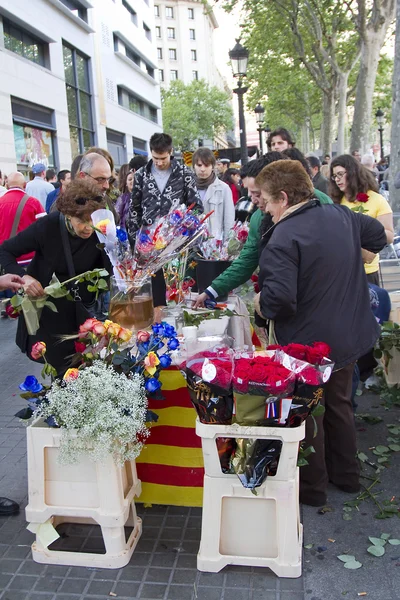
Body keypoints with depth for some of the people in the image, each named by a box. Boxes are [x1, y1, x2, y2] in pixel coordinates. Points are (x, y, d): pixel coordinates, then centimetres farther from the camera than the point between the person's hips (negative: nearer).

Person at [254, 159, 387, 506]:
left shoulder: (283, 238, -25)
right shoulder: (341, 215, -1)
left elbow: (279, 298, -35)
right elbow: (378, 236, 17)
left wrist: (262, 305, -13)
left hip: (309, 344, -7)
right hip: (351, 335, 8)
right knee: (339, 403, 25)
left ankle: (312, 487, 30)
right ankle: (346, 474, 41)